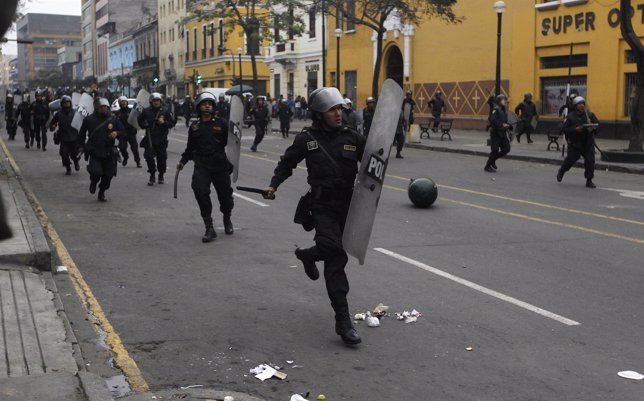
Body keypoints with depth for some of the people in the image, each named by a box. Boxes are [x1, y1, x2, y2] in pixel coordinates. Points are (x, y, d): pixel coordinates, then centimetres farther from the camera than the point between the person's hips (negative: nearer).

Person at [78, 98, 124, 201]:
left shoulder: (113, 119, 6)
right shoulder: (89, 119, 3)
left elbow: (123, 132, 7)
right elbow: (81, 134, 15)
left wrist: (116, 133, -14)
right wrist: (82, 146, 10)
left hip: (108, 153, 2)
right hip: (94, 153, -2)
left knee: (108, 175, 2)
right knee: (96, 172, -18)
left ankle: (102, 192, 26)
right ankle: (93, 183, 18)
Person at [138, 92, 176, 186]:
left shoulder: (165, 111, 1)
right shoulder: (146, 111, 5)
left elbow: (172, 122, 1)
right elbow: (140, 120, 21)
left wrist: (164, 122, -15)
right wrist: (144, 125, 2)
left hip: (162, 139, 0)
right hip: (150, 138, 0)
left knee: (162, 158, 4)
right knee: (149, 157, -9)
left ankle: (161, 176, 23)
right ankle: (152, 176, 5)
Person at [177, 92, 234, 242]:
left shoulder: (222, 124, -1)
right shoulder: (194, 127, 10)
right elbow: (190, 148, 21)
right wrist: (183, 161, 9)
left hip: (220, 165, -1)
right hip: (201, 166, 1)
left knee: (225, 195, 10)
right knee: (200, 191, -21)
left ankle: (227, 219, 43)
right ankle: (209, 228, -15)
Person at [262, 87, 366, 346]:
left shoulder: (352, 138, 3)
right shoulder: (306, 140, -3)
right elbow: (287, 163, 9)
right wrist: (274, 184, -3)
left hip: (348, 205, 4)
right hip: (323, 206, -4)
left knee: (334, 251, 17)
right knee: (335, 256, -18)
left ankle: (308, 255, 55)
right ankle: (343, 321, -11)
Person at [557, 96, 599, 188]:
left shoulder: (590, 114, 2)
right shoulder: (571, 116, -4)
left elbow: (597, 124, 3)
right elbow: (565, 129, -9)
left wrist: (592, 128, -18)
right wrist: (575, 129, -22)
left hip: (588, 143, 2)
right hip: (574, 143, -2)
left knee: (590, 161, -6)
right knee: (570, 159, 6)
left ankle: (589, 181, 4)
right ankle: (561, 171, 37)